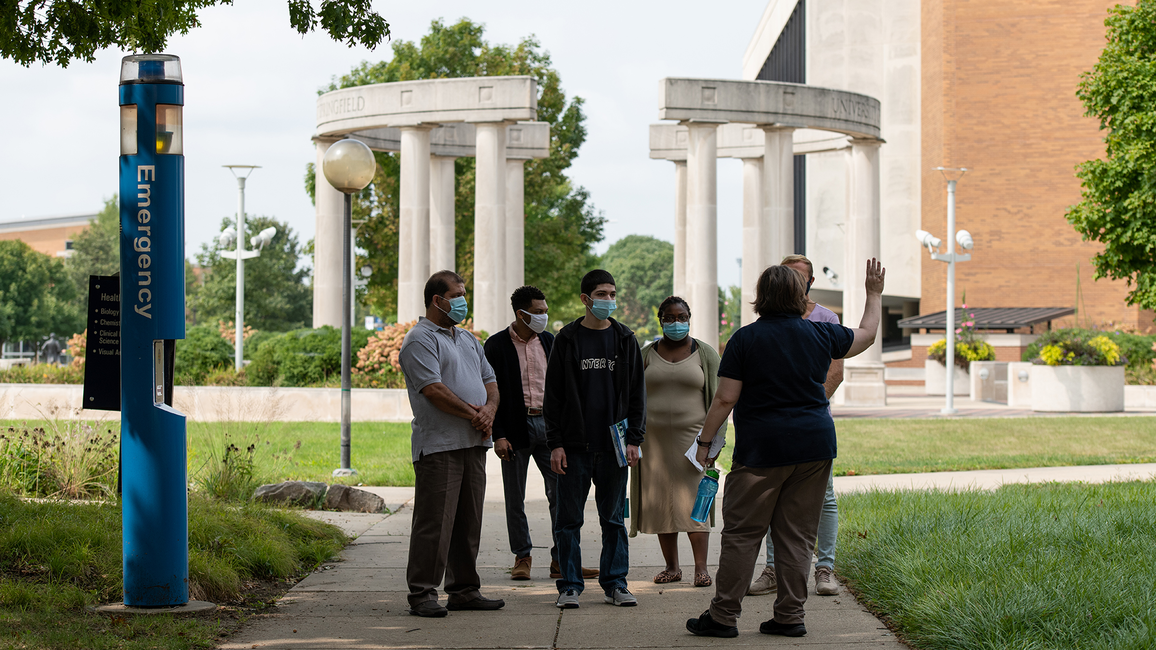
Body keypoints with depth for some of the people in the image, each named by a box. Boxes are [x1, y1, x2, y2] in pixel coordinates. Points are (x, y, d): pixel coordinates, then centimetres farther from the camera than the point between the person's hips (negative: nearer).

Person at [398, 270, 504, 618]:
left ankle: (464, 589, 17)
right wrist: (473, 414, -11)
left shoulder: (468, 339, 22)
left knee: (469, 520, 10)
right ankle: (422, 594, -4)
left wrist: (489, 409, -2)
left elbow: (489, 380, 19)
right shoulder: (420, 339, -6)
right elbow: (434, 390, -16)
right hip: (438, 444, -8)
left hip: (473, 443, 8)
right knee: (434, 521, -8)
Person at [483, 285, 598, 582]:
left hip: (548, 425, 3)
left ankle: (562, 560, 3)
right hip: (515, 429, -3)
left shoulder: (549, 341, 9)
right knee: (515, 499, 5)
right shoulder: (497, 345, -5)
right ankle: (522, 557, 18)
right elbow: (491, 392, -5)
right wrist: (498, 435, -11)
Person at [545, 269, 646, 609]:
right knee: (569, 518, 1)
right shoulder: (567, 340, 2)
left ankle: (615, 583, 13)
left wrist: (634, 439, 0)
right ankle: (570, 585, 8)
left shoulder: (625, 339, 8)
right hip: (575, 446, -1)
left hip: (613, 445, 1)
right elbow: (553, 395, 2)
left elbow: (637, 392, 9)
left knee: (614, 517, 6)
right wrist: (555, 443, -5)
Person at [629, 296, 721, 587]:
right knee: (661, 501, 2)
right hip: (654, 439, 3)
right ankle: (671, 566, 10)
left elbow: (717, 399, 4)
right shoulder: (646, 354, 11)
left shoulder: (705, 354, 6)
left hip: (692, 437, -2)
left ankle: (701, 567, -9)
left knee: (694, 500, -9)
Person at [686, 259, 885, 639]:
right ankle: (790, 617, 7)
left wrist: (704, 441, 2)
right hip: (815, 445, 3)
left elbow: (725, 399, -7)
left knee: (742, 532, 2)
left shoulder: (745, 339, -5)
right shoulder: (820, 334, 4)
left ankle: (723, 616, 3)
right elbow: (866, 335, 23)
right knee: (797, 534, 8)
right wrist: (874, 295, 37)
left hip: (762, 450, -3)